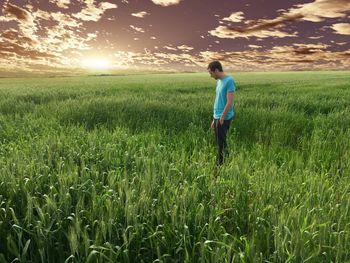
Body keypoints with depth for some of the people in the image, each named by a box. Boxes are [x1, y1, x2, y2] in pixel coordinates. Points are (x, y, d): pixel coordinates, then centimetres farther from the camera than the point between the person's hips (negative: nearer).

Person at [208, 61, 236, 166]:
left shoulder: (229, 81, -13)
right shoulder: (219, 81, 14)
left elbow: (229, 102, -18)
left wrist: (221, 118, -16)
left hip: (224, 118, -8)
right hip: (217, 117, 8)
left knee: (222, 143, -1)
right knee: (219, 143, 13)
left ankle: (222, 164, 10)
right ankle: (219, 163, 23)